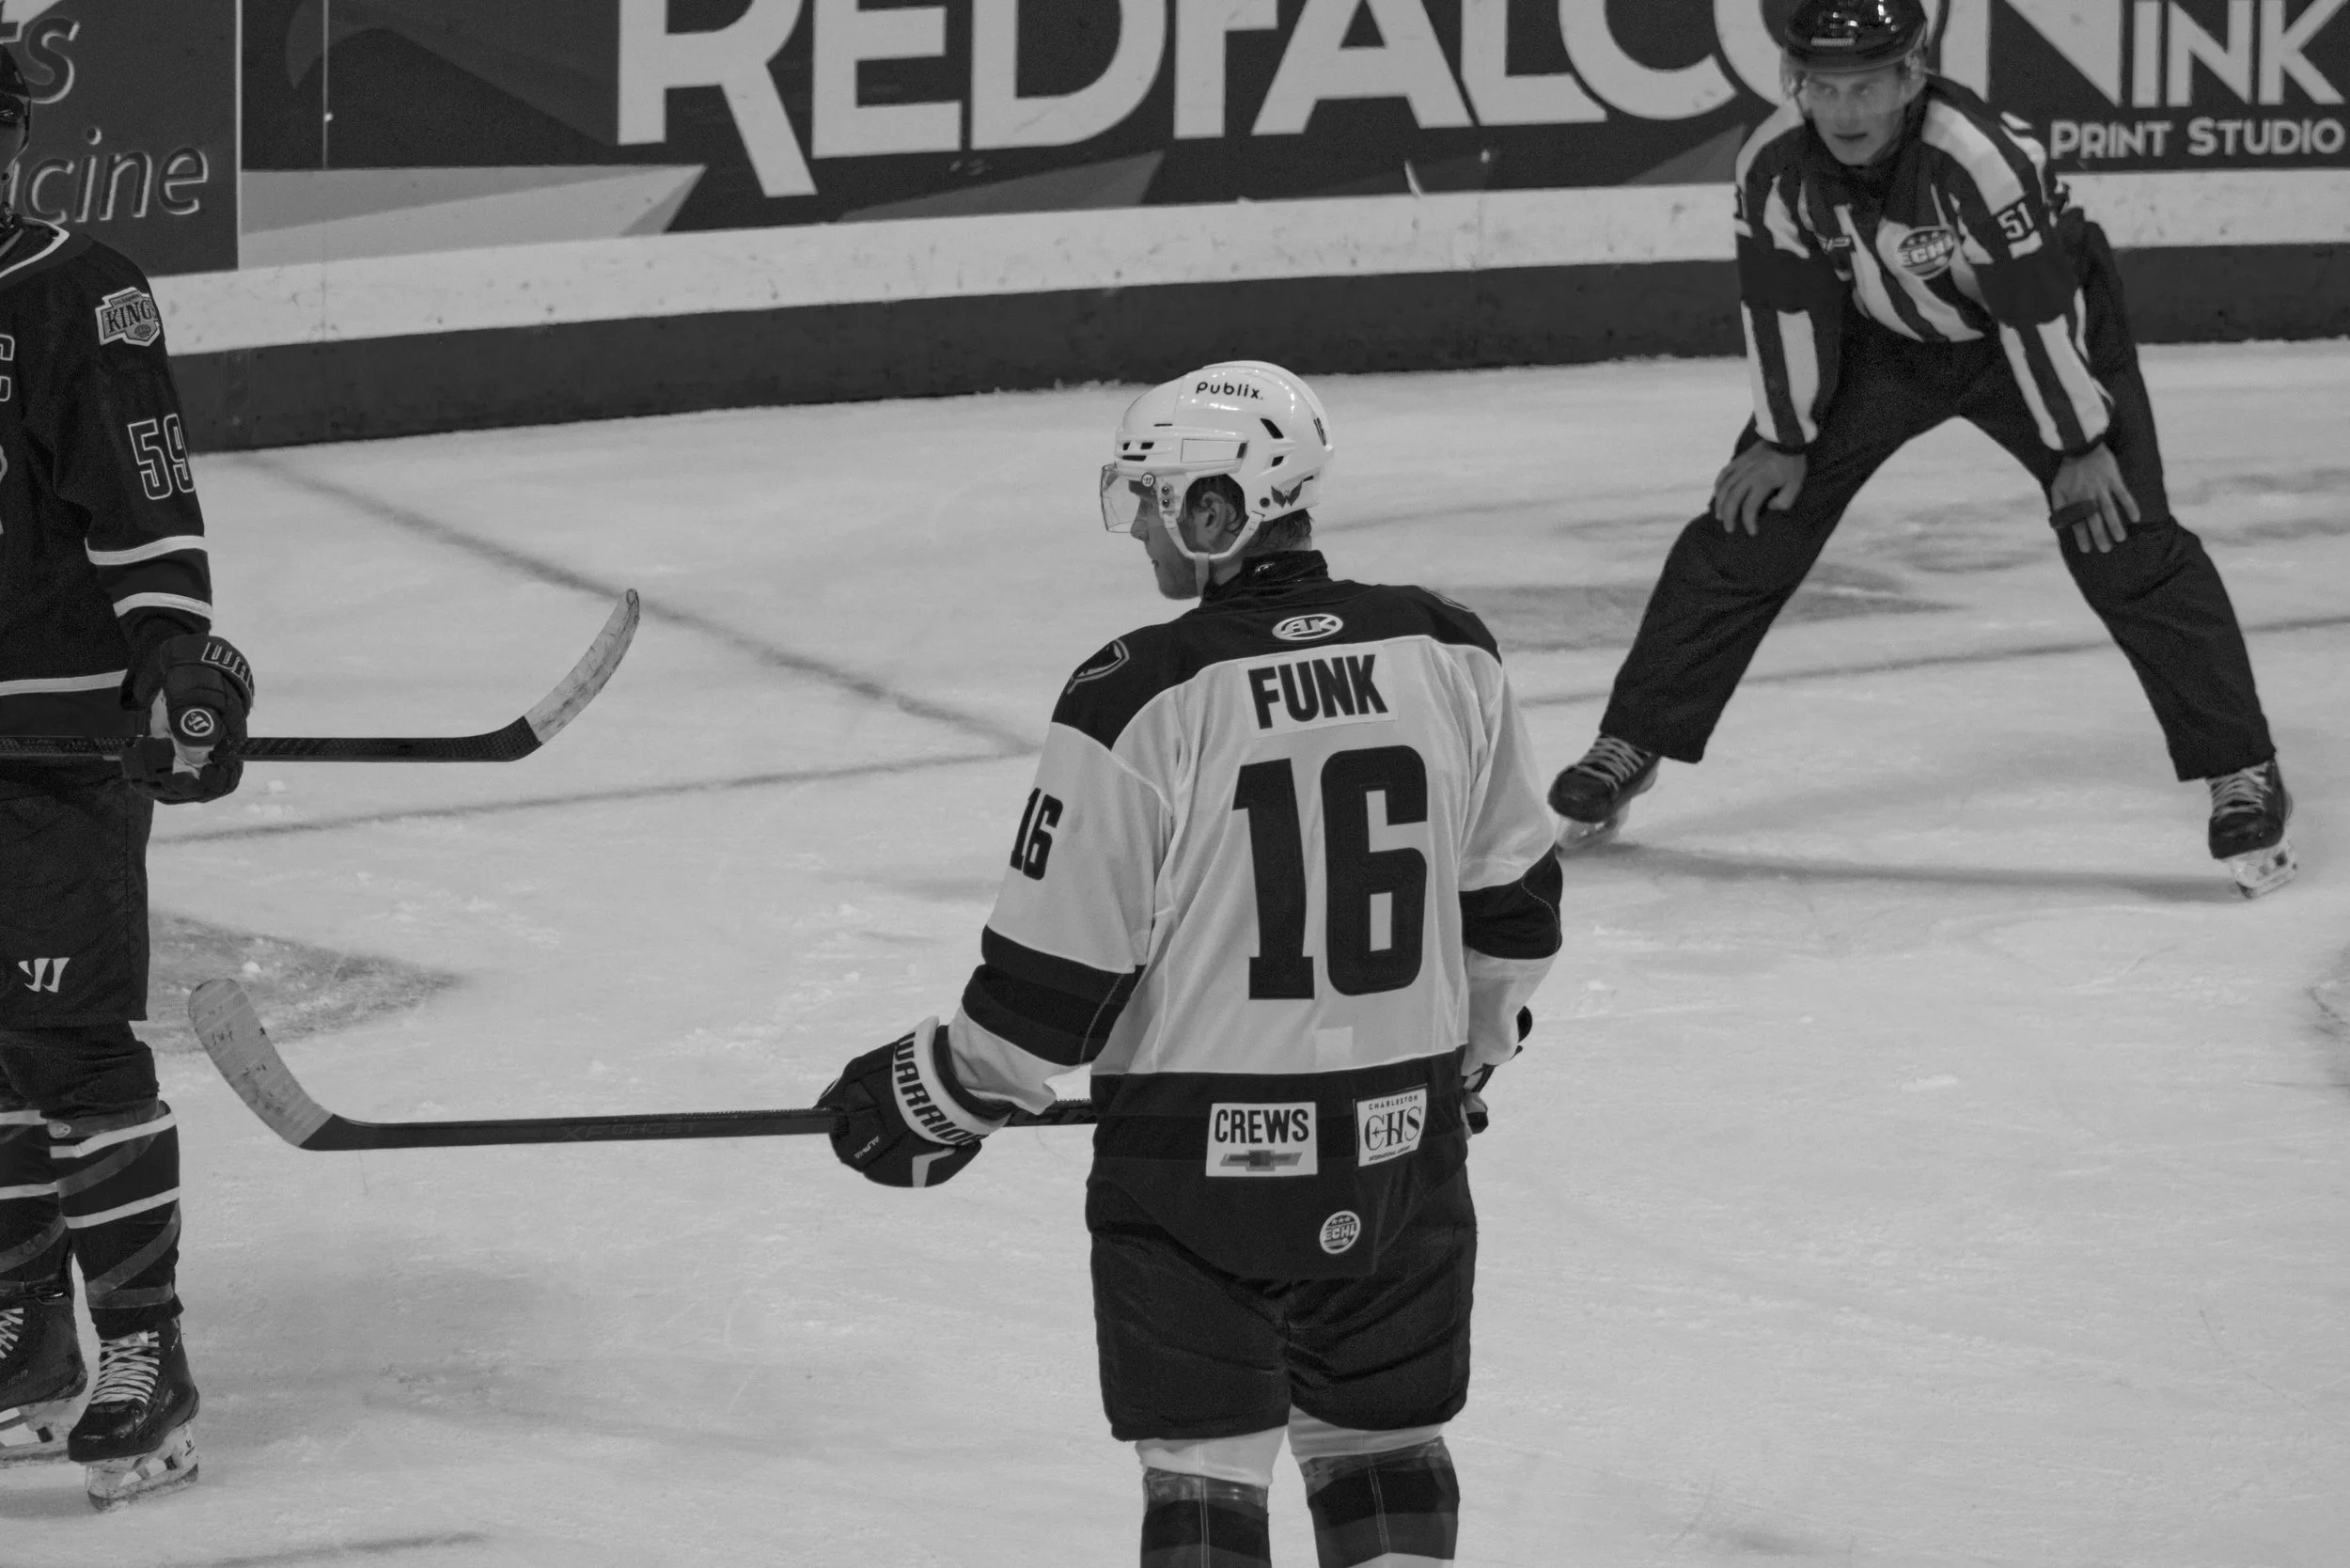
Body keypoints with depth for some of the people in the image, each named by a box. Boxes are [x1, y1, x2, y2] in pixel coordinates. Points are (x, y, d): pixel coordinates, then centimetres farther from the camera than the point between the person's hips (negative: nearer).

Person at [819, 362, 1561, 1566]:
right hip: (1403, 1144, 4)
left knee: (1202, 1466, 4)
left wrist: (939, 1099, 4)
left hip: (1197, 1152, -4)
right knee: (1385, 1441, 20)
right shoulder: (1445, 656, -2)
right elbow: (1513, 903, 10)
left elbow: (1055, 978, -12)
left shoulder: (1138, 700, -17)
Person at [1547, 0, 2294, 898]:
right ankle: (1631, 747, 10)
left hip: (2043, 325, -4)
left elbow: (2039, 309, -30)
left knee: (2125, 546, -15)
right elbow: (1787, 304, -11)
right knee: (1748, 527, -2)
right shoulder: (1774, 165, -24)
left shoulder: (1978, 157, -38)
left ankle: (2242, 775, -8)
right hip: (1880, 339, 4)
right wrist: (1783, 440, -5)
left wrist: (2081, 448, -22)